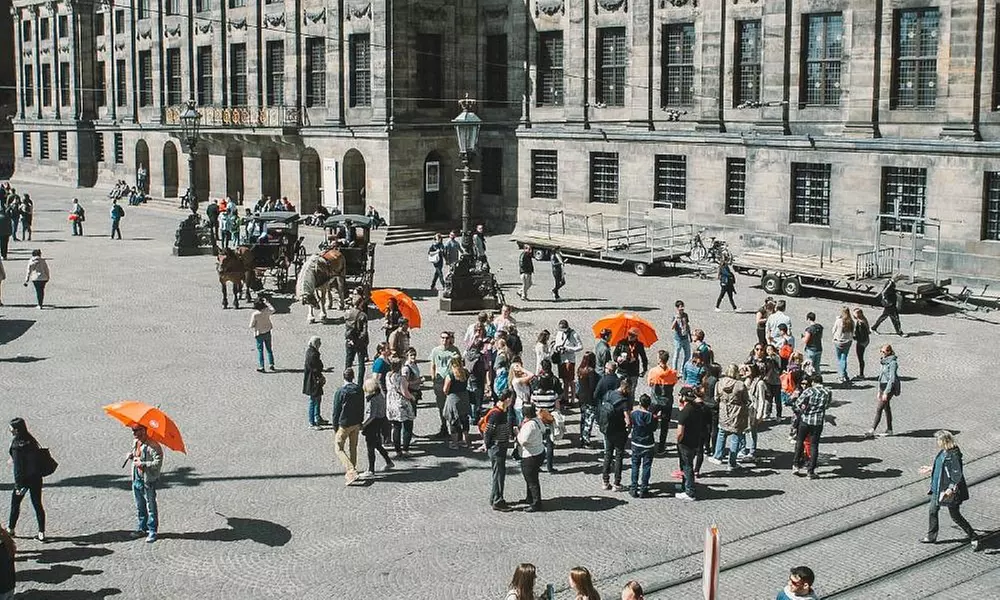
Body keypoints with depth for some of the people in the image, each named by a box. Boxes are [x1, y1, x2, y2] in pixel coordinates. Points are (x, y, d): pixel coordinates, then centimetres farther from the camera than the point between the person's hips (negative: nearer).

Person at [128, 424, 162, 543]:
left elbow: (158, 463, -24)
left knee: (151, 507, 1)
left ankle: (152, 532, 9)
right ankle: (142, 528, 31)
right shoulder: (135, 442, 7)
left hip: (148, 481, -8)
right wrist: (131, 455, 5)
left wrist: (142, 464, -25)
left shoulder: (153, 446, -19)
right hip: (137, 479, 8)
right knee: (140, 506, 18)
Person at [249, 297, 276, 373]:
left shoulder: (255, 314, -22)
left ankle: (261, 367, 8)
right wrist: (267, 302, 19)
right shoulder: (266, 311, -13)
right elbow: (273, 310, 13)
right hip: (267, 333, 3)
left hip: (259, 334, -3)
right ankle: (271, 364, 18)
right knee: (269, 349, 16)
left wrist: (254, 331, 5)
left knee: (260, 350, 6)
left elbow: (251, 326, -16)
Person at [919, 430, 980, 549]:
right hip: (937, 488, 9)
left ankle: (973, 537, 17)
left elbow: (958, 475, -26)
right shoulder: (942, 452, 2)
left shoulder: (953, 456, -25)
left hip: (949, 491, -9)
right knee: (932, 511, 16)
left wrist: (951, 488, -34)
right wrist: (930, 469, 29)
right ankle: (931, 536, 31)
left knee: (955, 516, 3)